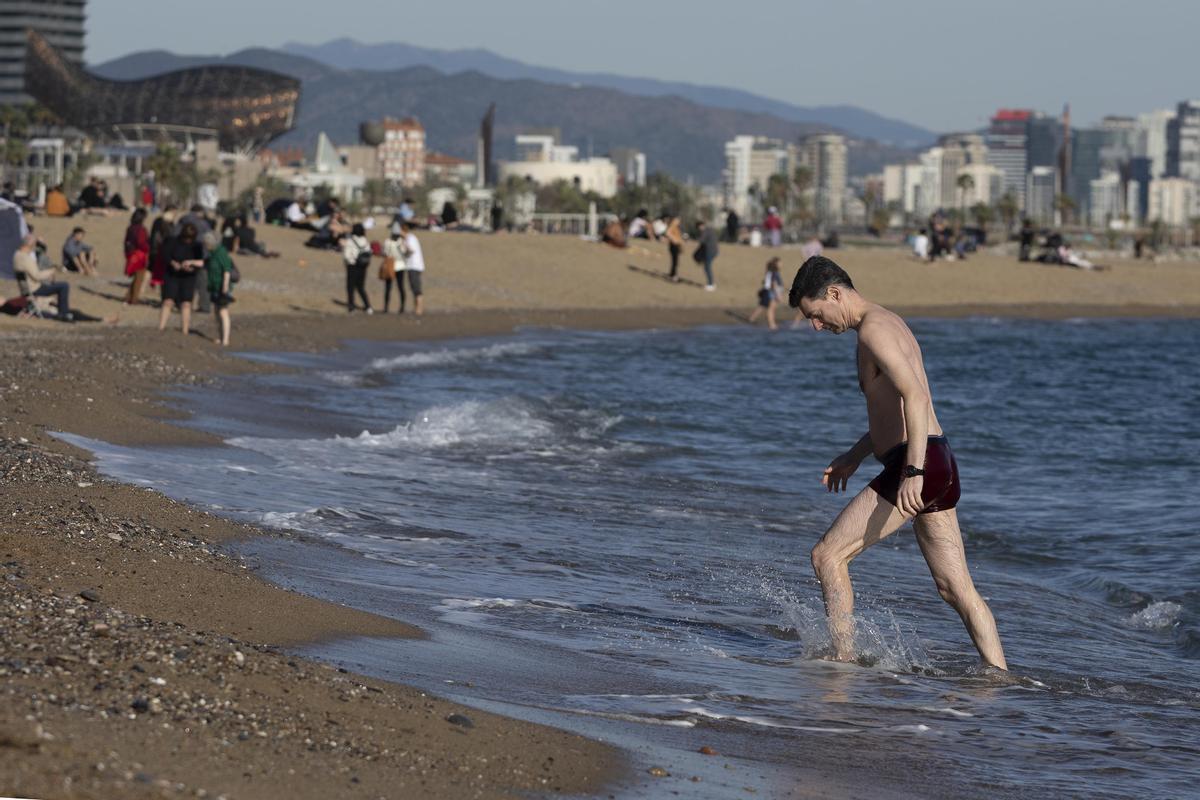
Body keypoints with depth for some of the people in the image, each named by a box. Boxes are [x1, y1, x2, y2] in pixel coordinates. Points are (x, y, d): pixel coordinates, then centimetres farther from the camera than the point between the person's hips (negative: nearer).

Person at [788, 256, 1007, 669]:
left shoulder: (874, 329, -11)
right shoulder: (891, 323, 21)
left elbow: (915, 397, -23)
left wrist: (913, 471, -29)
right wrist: (855, 455, 31)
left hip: (919, 465, -10)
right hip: (939, 466, 10)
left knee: (828, 555, -3)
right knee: (956, 589, 8)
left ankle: (844, 662, -4)